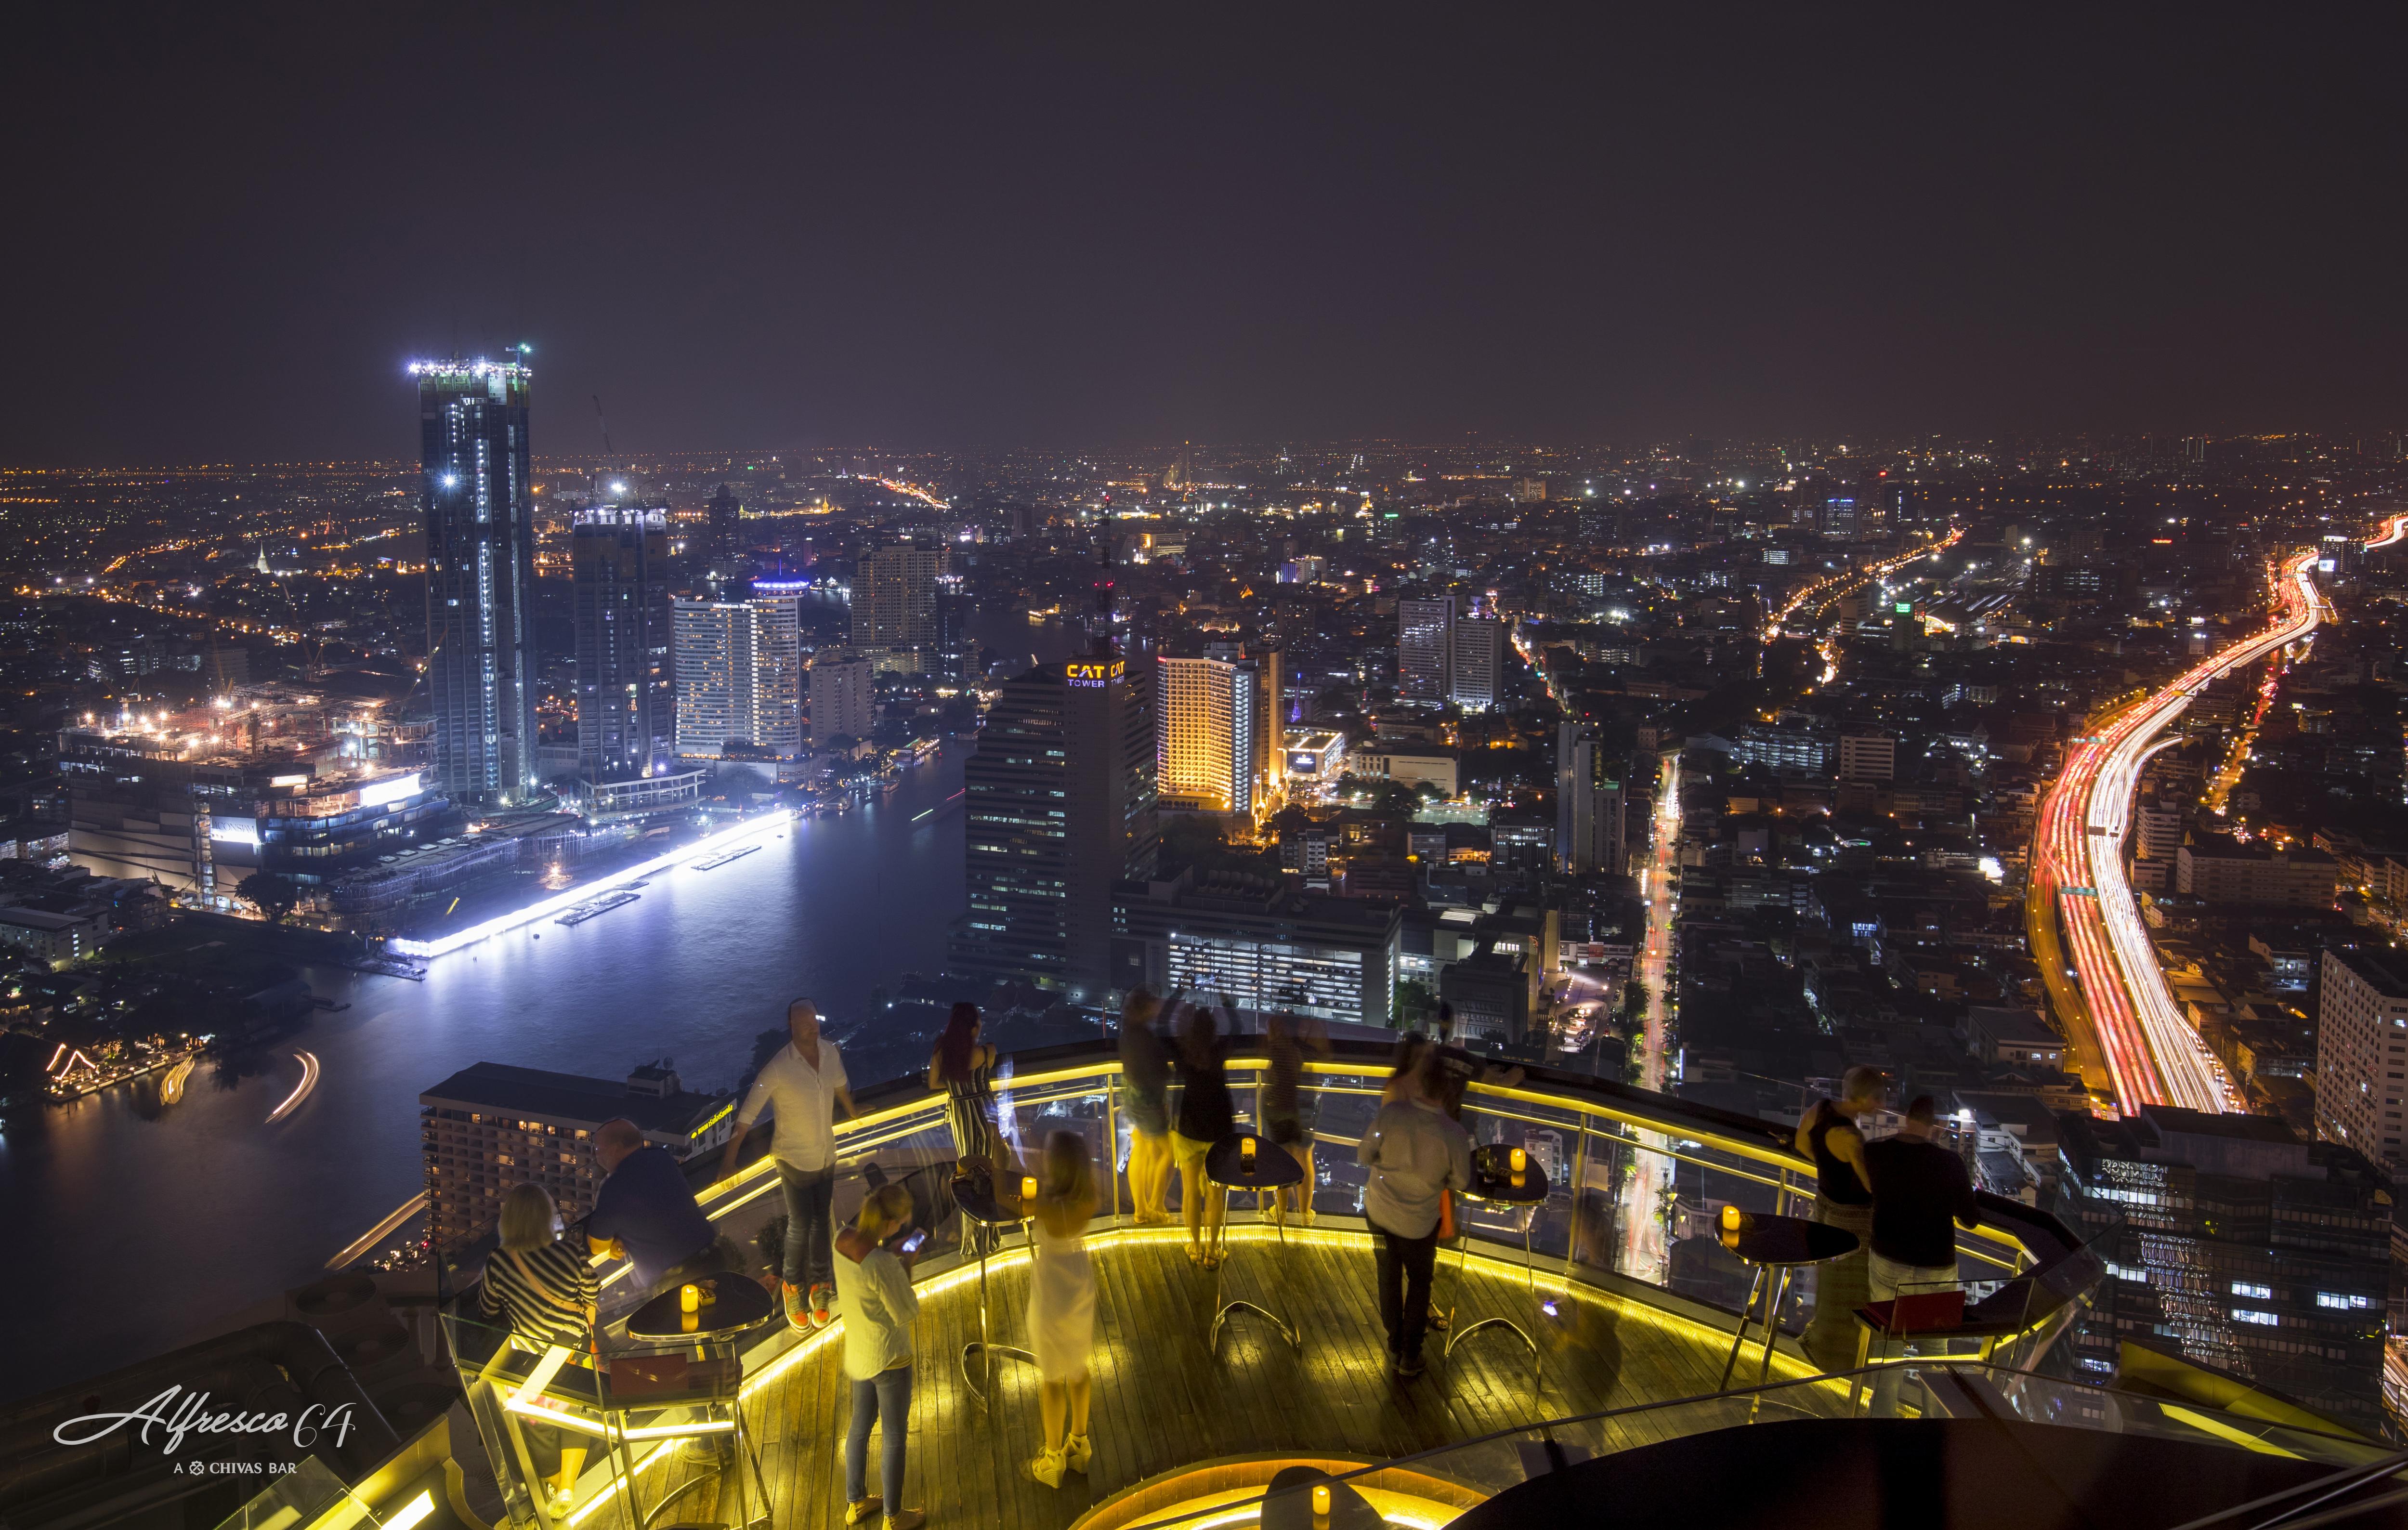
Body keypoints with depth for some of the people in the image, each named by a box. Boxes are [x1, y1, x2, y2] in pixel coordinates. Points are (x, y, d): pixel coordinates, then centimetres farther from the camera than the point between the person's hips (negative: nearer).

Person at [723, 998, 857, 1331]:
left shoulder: (830, 1051, -8)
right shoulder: (779, 1068, -23)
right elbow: (748, 1113, -18)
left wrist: (852, 1111, 31)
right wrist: (730, 1158, -17)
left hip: (827, 1156, 5)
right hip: (794, 1159, -4)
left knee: (821, 1223, 12)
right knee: (800, 1226, -1)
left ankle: (820, 1287, 27)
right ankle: (793, 1286, 23)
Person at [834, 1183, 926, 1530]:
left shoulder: (843, 1239, -12)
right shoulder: (882, 1265, -35)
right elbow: (907, 1313, -23)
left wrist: (891, 1254, -2)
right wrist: (906, 1267, -14)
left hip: (858, 1353, 7)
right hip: (889, 1358, -7)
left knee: (861, 1426, 25)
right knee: (895, 1437, 14)